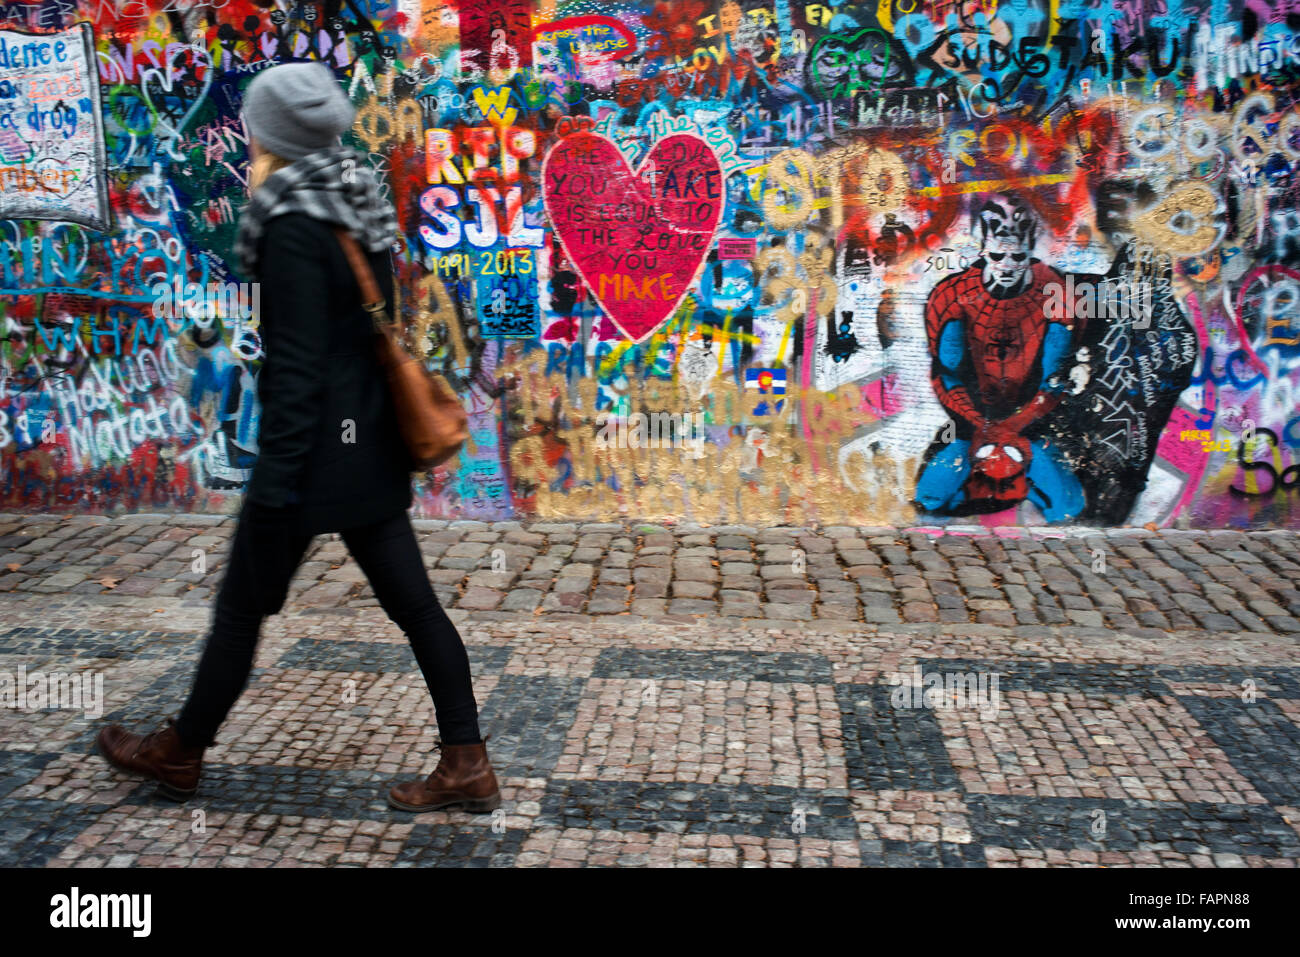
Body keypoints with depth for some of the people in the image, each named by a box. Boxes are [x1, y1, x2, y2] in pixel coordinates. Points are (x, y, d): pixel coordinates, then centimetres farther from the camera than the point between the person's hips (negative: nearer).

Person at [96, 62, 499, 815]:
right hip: (373, 445, 8)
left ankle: (181, 754, 29)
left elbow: (297, 367, -20)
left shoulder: (294, 223, -16)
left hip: (319, 447, -8)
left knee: (243, 606, 10)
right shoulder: (363, 206, 7)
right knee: (413, 603, 9)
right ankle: (468, 766, 14)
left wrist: (275, 487, -18)